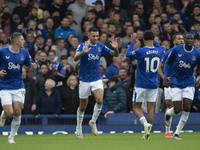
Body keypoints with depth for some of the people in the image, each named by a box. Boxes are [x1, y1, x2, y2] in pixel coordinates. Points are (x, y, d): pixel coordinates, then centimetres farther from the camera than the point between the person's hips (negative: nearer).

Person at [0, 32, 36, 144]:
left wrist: (33, 66, -10)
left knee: (17, 112, -5)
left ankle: (11, 137, 10)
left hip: (19, 87, 3)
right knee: (9, 113, -13)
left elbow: (30, 65, 14)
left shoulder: (24, 53, 5)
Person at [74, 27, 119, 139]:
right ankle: (79, 128, 25)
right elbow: (75, 58, -25)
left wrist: (116, 48, -22)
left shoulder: (101, 46, 2)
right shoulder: (82, 45, -9)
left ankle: (93, 122, 3)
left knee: (100, 101, -20)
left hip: (97, 79, 2)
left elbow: (115, 55, 1)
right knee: (83, 106, 6)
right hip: (85, 80, -2)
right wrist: (83, 52, -46)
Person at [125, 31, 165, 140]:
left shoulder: (140, 51, -15)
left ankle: (146, 123, -17)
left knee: (136, 107, 7)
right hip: (153, 85, 4)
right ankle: (147, 132, 5)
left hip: (141, 85, -4)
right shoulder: (159, 51, -2)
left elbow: (127, 54, 4)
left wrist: (132, 42, 14)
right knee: (151, 109, 8)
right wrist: (155, 43, 28)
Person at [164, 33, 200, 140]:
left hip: (189, 84, 2)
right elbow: (168, 62, 5)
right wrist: (166, 77, -3)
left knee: (186, 108, -12)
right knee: (177, 110, -8)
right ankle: (168, 113, 31)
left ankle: (177, 132, 3)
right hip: (175, 83, -2)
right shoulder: (176, 50, -8)